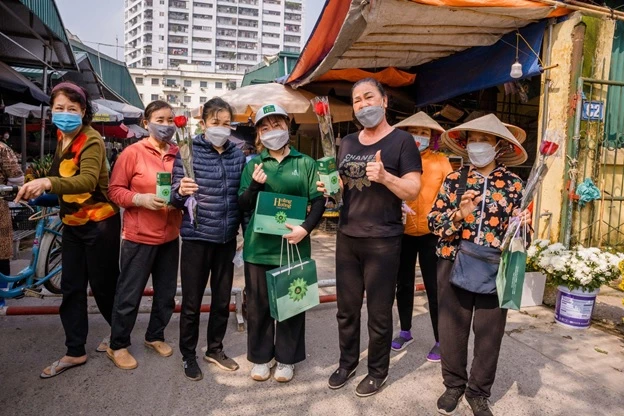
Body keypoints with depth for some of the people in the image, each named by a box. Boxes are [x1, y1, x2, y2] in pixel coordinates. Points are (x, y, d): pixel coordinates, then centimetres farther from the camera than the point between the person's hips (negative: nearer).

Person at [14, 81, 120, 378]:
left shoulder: (91, 140, -18)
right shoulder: (63, 138, 8)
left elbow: (88, 180, -36)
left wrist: (47, 183, -50)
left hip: (99, 223, -8)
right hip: (72, 224, 8)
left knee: (103, 285, 4)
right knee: (71, 288, 9)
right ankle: (75, 352, 21)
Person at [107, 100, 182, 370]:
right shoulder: (132, 153, -8)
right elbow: (115, 191, -7)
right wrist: (141, 199, -22)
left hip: (170, 236, 5)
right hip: (139, 236, -5)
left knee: (166, 292, 15)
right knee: (129, 294, 6)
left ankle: (155, 336, 35)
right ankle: (118, 346, 25)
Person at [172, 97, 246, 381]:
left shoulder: (238, 155, 4)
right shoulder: (189, 152, -7)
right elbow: (175, 198, -10)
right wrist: (181, 192, -28)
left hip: (227, 238, 4)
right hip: (197, 237, -4)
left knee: (223, 298, 16)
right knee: (192, 301, 8)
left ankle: (215, 349, 36)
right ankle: (188, 354, 28)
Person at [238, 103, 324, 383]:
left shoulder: (305, 163, 4)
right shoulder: (253, 164, 8)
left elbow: (319, 201, 1)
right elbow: (243, 205, 6)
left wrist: (305, 228, -15)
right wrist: (255, 185, -13)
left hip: (293, 246, -1)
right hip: (259, 247, 1)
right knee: (258, 304, 10)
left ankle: (286, 359, 27)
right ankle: (261, 357, 28)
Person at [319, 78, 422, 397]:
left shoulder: (402, 140, -6)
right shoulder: (347, 143, 10)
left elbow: (413, 191, -11)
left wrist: (384, 176, -27)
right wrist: (328, 186, -3)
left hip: (383, 242, -5)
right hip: (346, 237, 5)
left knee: (379, 313, 8)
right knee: (346, 308, 16)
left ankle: (378, 371, 29)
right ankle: (347, 362, 36)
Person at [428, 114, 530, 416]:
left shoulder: (514, 184, 3)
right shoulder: (454, 180, 3)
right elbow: (433, 222, -1)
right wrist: (459, 214, -18)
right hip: (454, 264, 0)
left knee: (489, 332, 9)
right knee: (452, 329, 9)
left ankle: (478, 391, 30)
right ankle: (454, 385, 31)